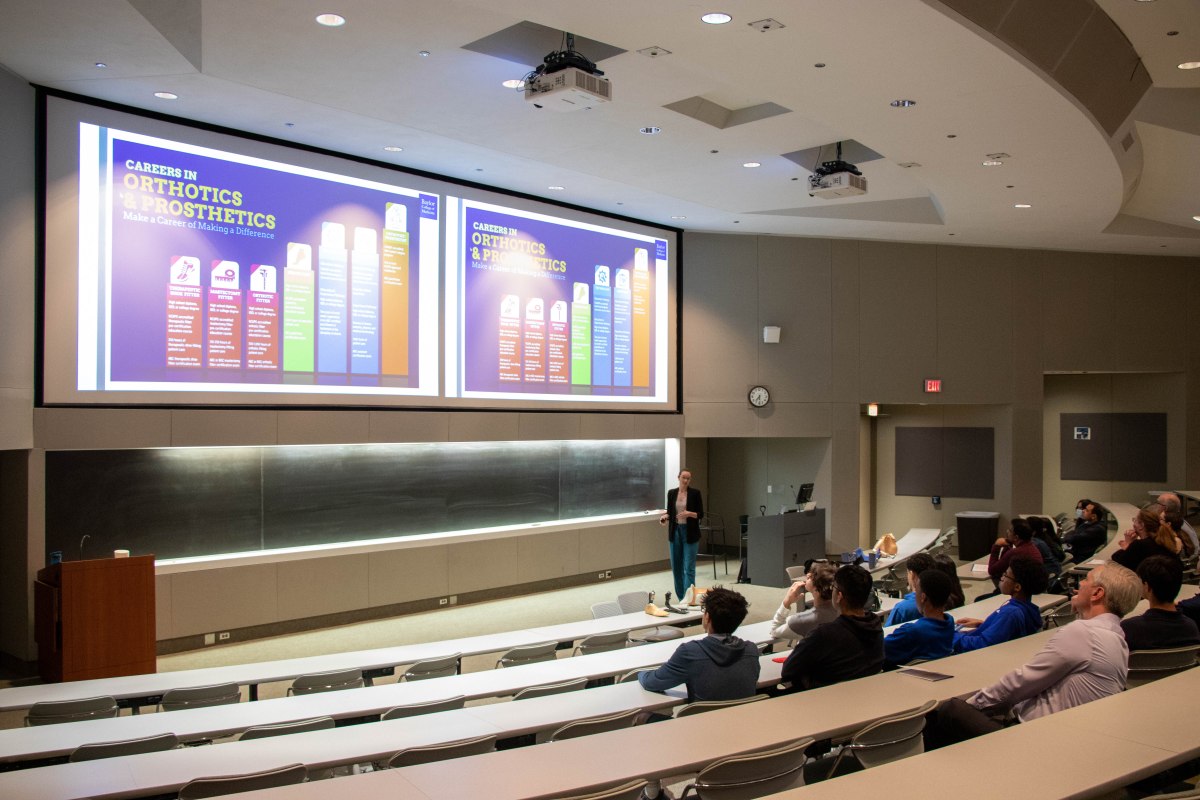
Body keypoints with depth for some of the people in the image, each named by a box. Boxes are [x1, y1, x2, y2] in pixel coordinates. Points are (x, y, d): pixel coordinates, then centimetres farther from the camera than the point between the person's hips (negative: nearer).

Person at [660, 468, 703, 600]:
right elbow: (670, 512, 11)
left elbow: (701, 514, -4)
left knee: (689, 567, -8)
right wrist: (665, 517, -10)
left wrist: (689, 514, -21)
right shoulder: (671, 493, 6)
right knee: (676, 566, 8)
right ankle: (681, 597, 20)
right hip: (675, 532, 4)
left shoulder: (695, 493, -4)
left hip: (690, 533, -4)